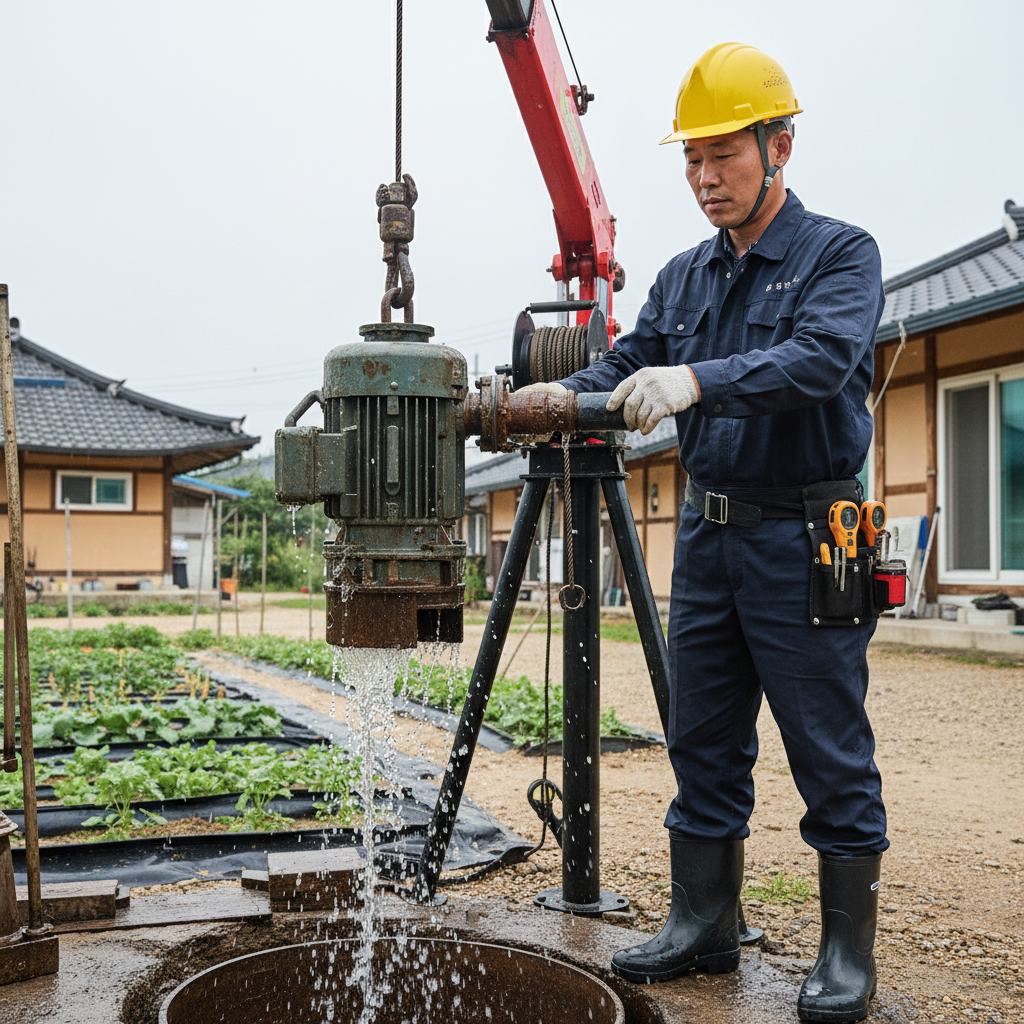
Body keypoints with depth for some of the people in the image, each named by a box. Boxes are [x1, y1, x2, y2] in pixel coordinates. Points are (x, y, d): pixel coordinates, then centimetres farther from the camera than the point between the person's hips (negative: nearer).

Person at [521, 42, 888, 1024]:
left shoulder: (839, 253, -5)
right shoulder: (683, 277, 13)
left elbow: (820, 358, -24)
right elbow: (625, 366, 6)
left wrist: (697, 379, -38)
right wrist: (555, 396, -15)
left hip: (804, 541, -6)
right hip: (706, 535, 6)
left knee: (830, 753, 2)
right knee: (702, 742, 11)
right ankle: (703, 924, 24)